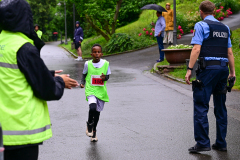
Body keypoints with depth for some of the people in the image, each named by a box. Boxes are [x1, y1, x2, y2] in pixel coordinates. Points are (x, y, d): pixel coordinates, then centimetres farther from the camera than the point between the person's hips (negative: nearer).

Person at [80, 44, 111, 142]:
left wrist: (105, 77, -15)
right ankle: (89, 124, 4)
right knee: (92, 108, -26)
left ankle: (94, 131, 35)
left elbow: (107, 76, 7)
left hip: (101, 91, 2)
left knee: (98, 111, 13)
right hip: (90, 90, -2)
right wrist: (82, 82, -3)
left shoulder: (106, 63, -2)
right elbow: (84, 74, 13)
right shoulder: (88, 64, -4)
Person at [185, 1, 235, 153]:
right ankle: (221, 143, 15)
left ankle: (202, 143, -8)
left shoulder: (201, 26, -2)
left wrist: (189, 69, -12)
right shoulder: (225, 28, 17)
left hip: (207, 68, -6)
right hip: (223, 68, 7)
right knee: (220, 107, 12)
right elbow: (230, 52, 16)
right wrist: (232, 72, 19)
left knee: (201, 106, -5)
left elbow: (196, 49, -11)